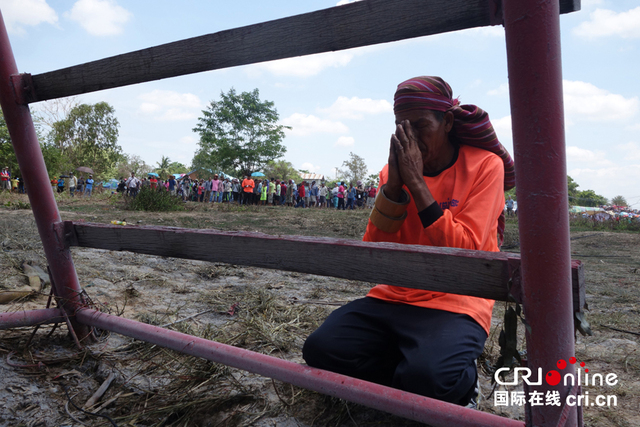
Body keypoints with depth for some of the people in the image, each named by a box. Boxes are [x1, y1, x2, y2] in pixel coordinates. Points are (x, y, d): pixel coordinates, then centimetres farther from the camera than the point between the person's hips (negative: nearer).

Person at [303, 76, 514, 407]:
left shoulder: (485, 165, -6)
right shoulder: (395, 170, 5)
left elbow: (464, 253, -17)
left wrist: (417, 183, -20)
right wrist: (393, 185, -13)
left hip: (457, 303, -4)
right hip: (395, 298, 4)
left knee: (426, 376, -31)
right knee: (320, 349, -16)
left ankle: (460, 381, 4)